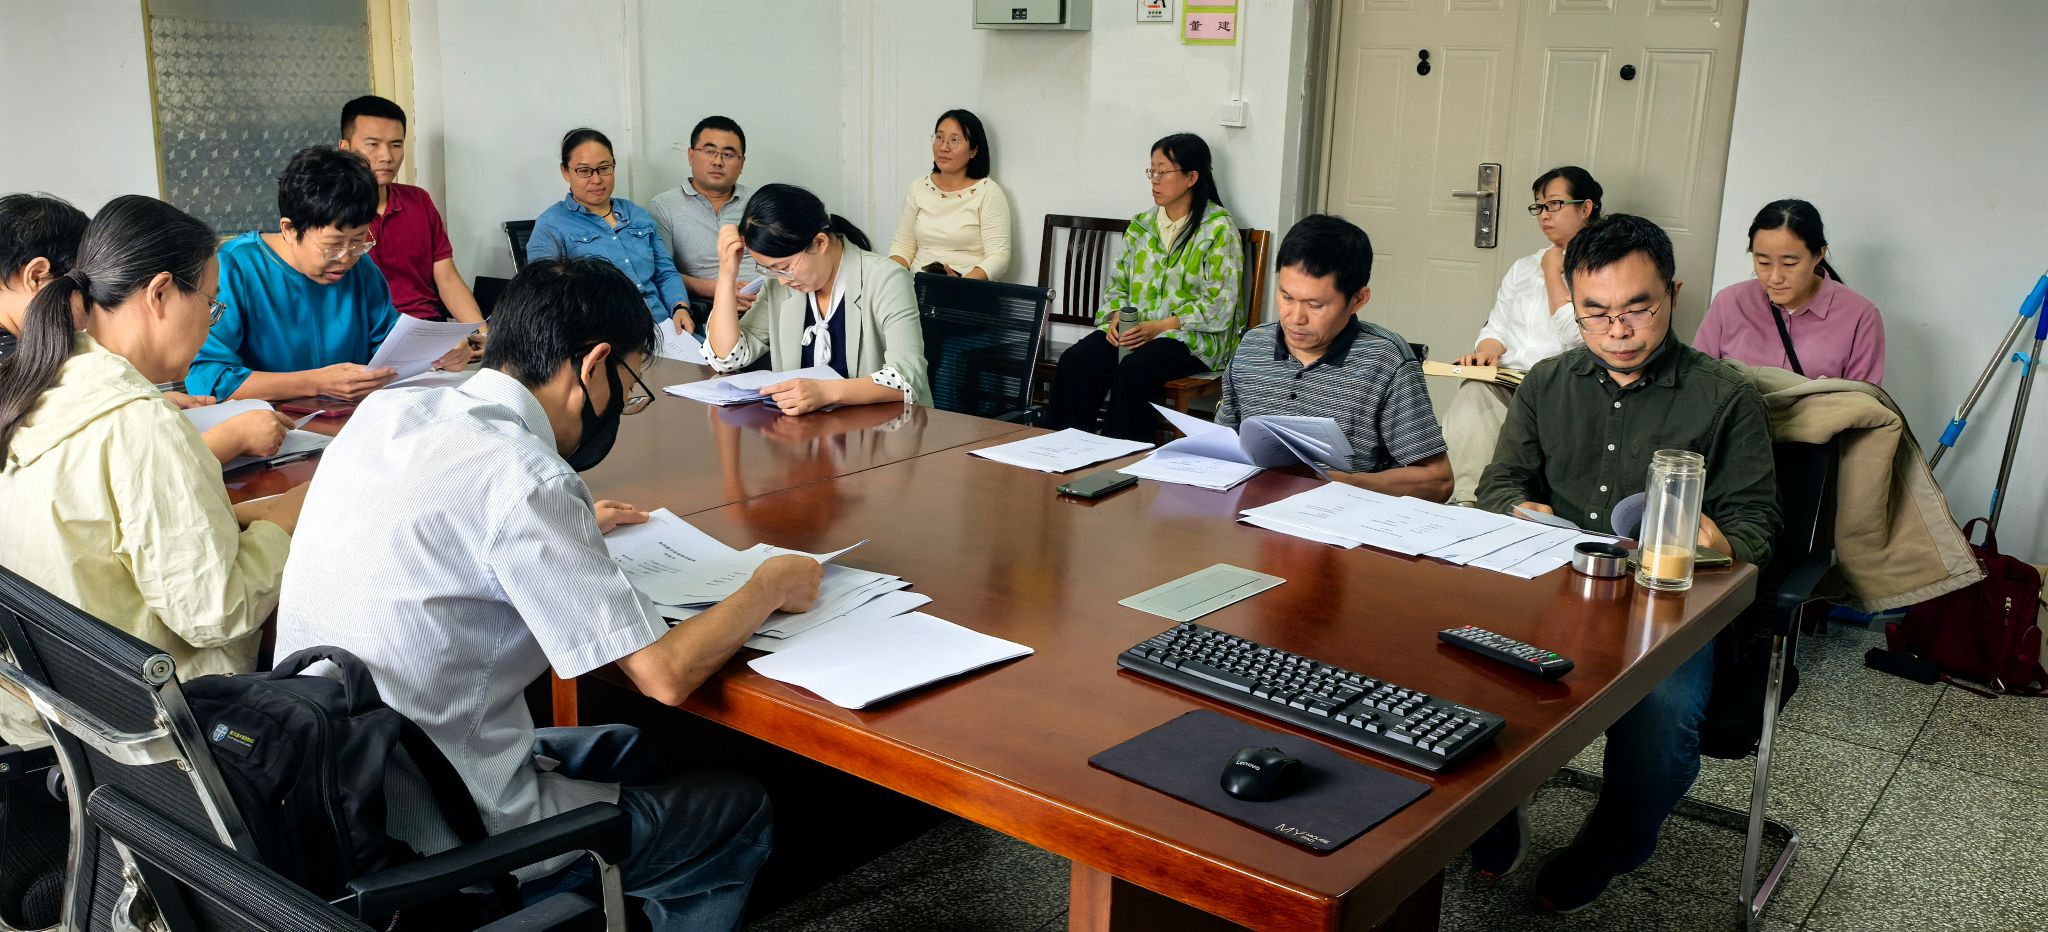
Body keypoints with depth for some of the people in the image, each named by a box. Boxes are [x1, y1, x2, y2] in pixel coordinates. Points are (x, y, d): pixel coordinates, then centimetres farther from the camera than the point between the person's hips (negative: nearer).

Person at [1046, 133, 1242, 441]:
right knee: (1074, 361, -23)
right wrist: (1115, 318, -5)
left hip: (1193, 337, -5)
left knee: (1134, 368, -35)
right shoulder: (1142, 224, 16)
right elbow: (1118, 282, 18)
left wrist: (1158, 327, -18)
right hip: (1130, 332, 6)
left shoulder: (1219, 229, -4)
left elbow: (1218, 306, -11)